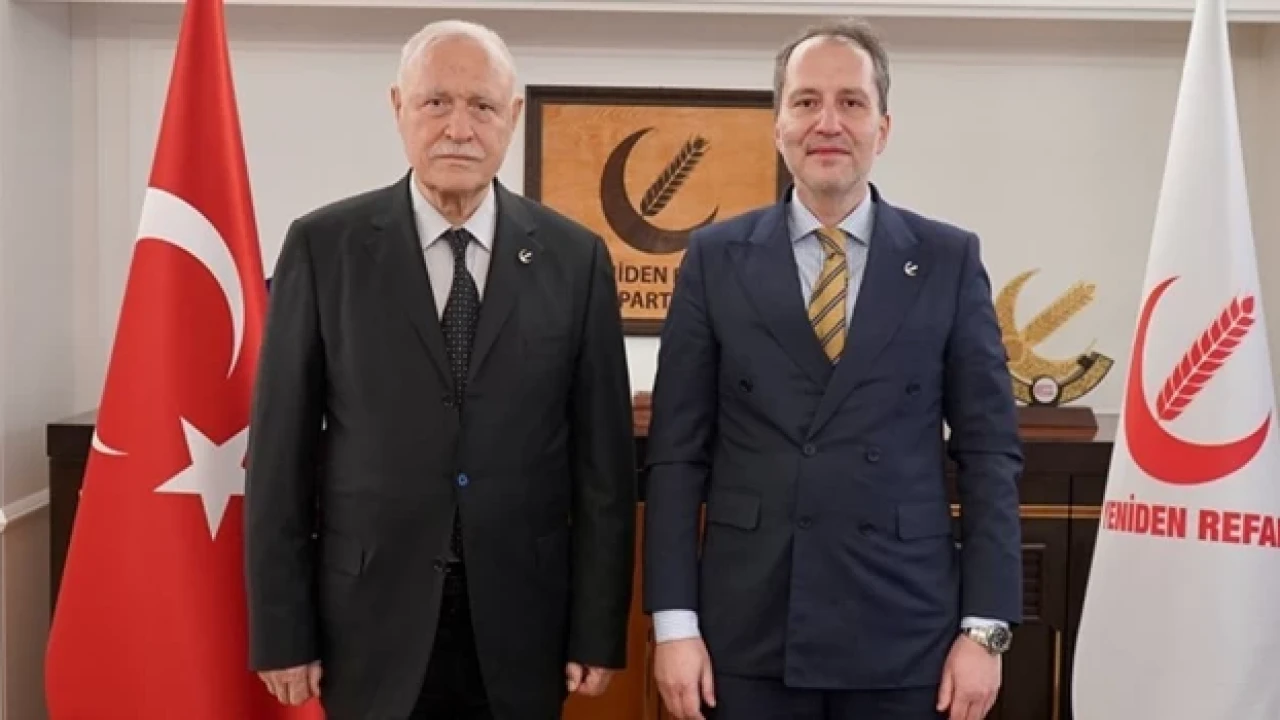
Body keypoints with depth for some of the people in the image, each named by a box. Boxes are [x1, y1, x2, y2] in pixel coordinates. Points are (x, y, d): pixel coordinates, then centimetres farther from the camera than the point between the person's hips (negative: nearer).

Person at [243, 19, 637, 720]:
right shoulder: (323, 245, -3)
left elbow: (603, 456, 0)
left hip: (520, 618, 1)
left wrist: (598, 630, -1)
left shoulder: (574, 257, -1)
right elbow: (281, 449, -2)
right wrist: (282, 629, -4)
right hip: (372, 616, 0)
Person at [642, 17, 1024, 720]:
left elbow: (988, 451, 1)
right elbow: (677, 454, 0)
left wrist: (985, 627, -3)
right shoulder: (716, 258, 2)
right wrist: (674, 621, -4)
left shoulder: (949, 259, 2)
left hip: (903, 634, 0)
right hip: (747, 633, 0)